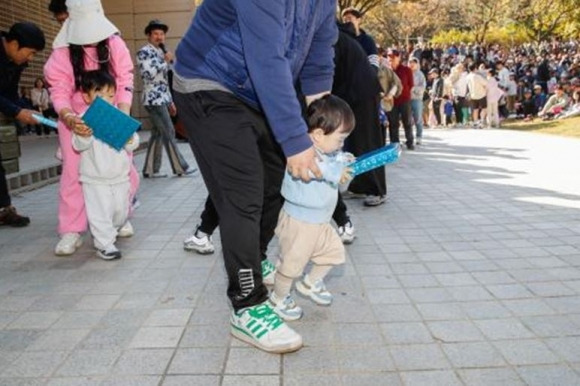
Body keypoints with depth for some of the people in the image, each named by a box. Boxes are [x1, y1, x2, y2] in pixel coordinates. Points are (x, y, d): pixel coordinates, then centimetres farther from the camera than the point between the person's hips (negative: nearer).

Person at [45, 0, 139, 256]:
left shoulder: (114, 43, -9)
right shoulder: (62, 51, -11)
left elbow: (125, 83, -11)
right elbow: (59, 91, -15)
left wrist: (123, 116, -27)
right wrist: (68, 118, -35)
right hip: (76, 119, -1)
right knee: (74, 172, -9)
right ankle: (71, 231, -3)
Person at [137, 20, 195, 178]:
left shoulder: (160, 52, 19)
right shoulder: (144, 52, -8)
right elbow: (148, 75, -21)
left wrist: (170, 101, 20)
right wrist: (165, 61, -15)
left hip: (161, 100, 9)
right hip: (153, 99, -9)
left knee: (158, 134, 9)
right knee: (169, 133, -6)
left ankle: (150, 170, 14)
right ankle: (180, 168, 1)